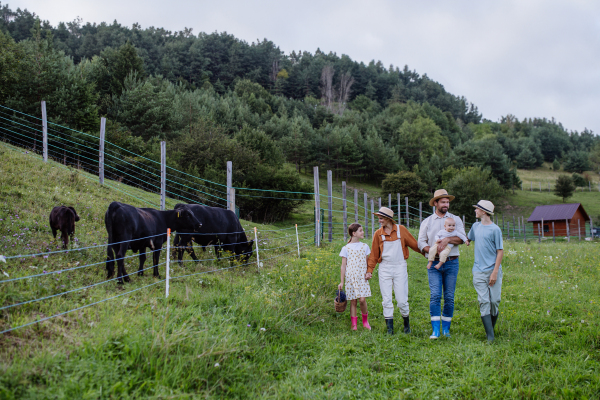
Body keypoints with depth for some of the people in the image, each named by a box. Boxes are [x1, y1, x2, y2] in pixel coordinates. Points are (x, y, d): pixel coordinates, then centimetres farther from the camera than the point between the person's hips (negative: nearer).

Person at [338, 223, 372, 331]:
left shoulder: (364, 246, 9)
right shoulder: (346, 248, 1)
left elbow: (367, 262, 14)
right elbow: (343, 265, 3)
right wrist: (342, 281, 1)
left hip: (362, 277, 1)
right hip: (350, 277, -1)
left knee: (362, 299, -11)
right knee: (353, 301, 1)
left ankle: (365, 320, 12)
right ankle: (354, 324, 10)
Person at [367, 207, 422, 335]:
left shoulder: (401, 230, 1)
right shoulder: (378, 233, 5)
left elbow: (414, 245, 7)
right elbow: (374, 254, 8)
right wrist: (369, 270, 3)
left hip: (400, 267, -1)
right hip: (384, 268, 2)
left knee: (402, 300, -2)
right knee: (387, 300, 1)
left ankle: (406, 324, 21)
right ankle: (390, 328, 9)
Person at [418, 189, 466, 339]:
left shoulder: (455, 219, 11)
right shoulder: (427, 222, 12)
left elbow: (462, 238, -3)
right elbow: (421, 243, 7)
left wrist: (448, 239, -19)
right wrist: (433, 251, -10)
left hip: (451, 263, 1)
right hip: (434, 263, 0)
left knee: (449, 297, 2)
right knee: (435, 296, -10)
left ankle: (446, 328, 12)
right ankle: (435, 330, -10)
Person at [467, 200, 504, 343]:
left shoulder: (495, 229, -4)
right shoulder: (475, 226, 13)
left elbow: (500, 251, -6)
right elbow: (467, 239, 31)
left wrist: (495, 272, -13)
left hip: (493, 271, -4)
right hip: (479, 271, 4)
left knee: (494, 301, -2)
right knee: (483, 302, -4)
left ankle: (492, 326, 22)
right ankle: (490, 336, -5)